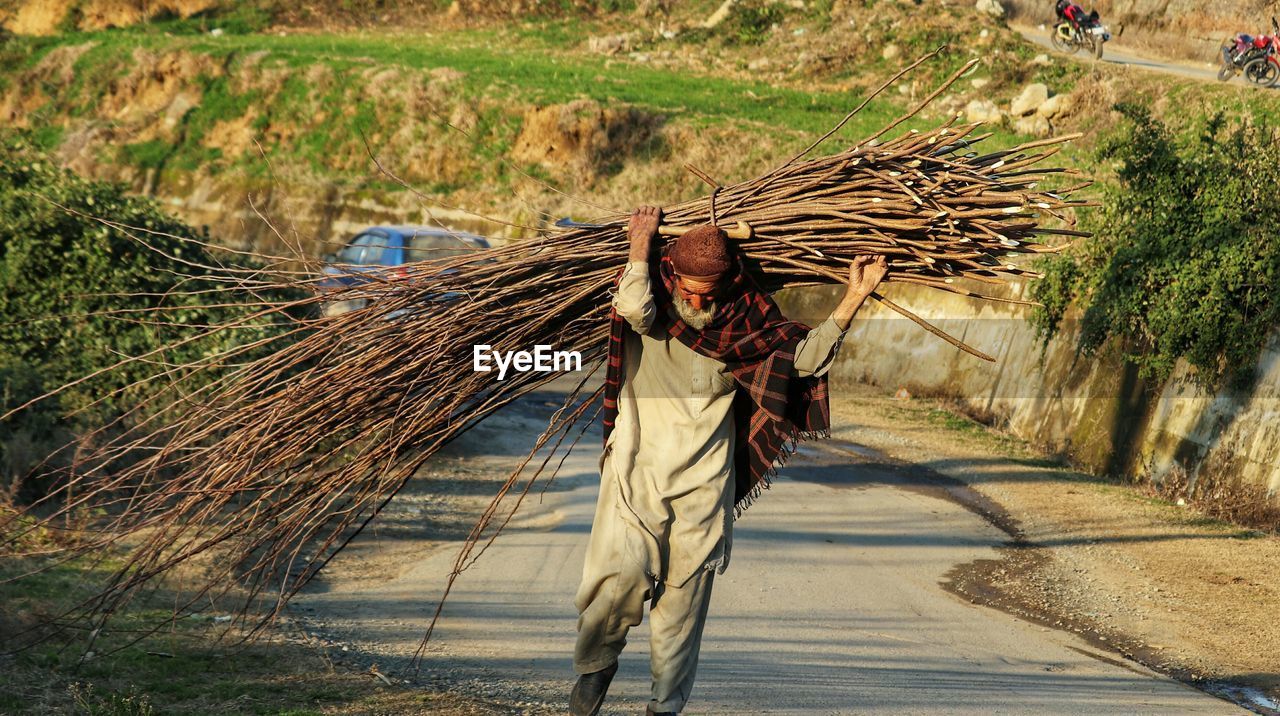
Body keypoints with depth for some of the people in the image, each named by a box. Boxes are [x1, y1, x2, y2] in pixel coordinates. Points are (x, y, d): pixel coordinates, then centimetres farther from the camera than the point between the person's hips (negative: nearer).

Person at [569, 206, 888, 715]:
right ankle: (595, 663, 14)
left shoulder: (745, 323, 3)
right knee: (622, 571, -16)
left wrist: (854, 298, -5)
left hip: (704, 484, 2)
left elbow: (806, 355, 1)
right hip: (636, 473, -2)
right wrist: (641, 244, -14)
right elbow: (635, 308, -26)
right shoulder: (652, 312, -3)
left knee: (685, 597, 4)